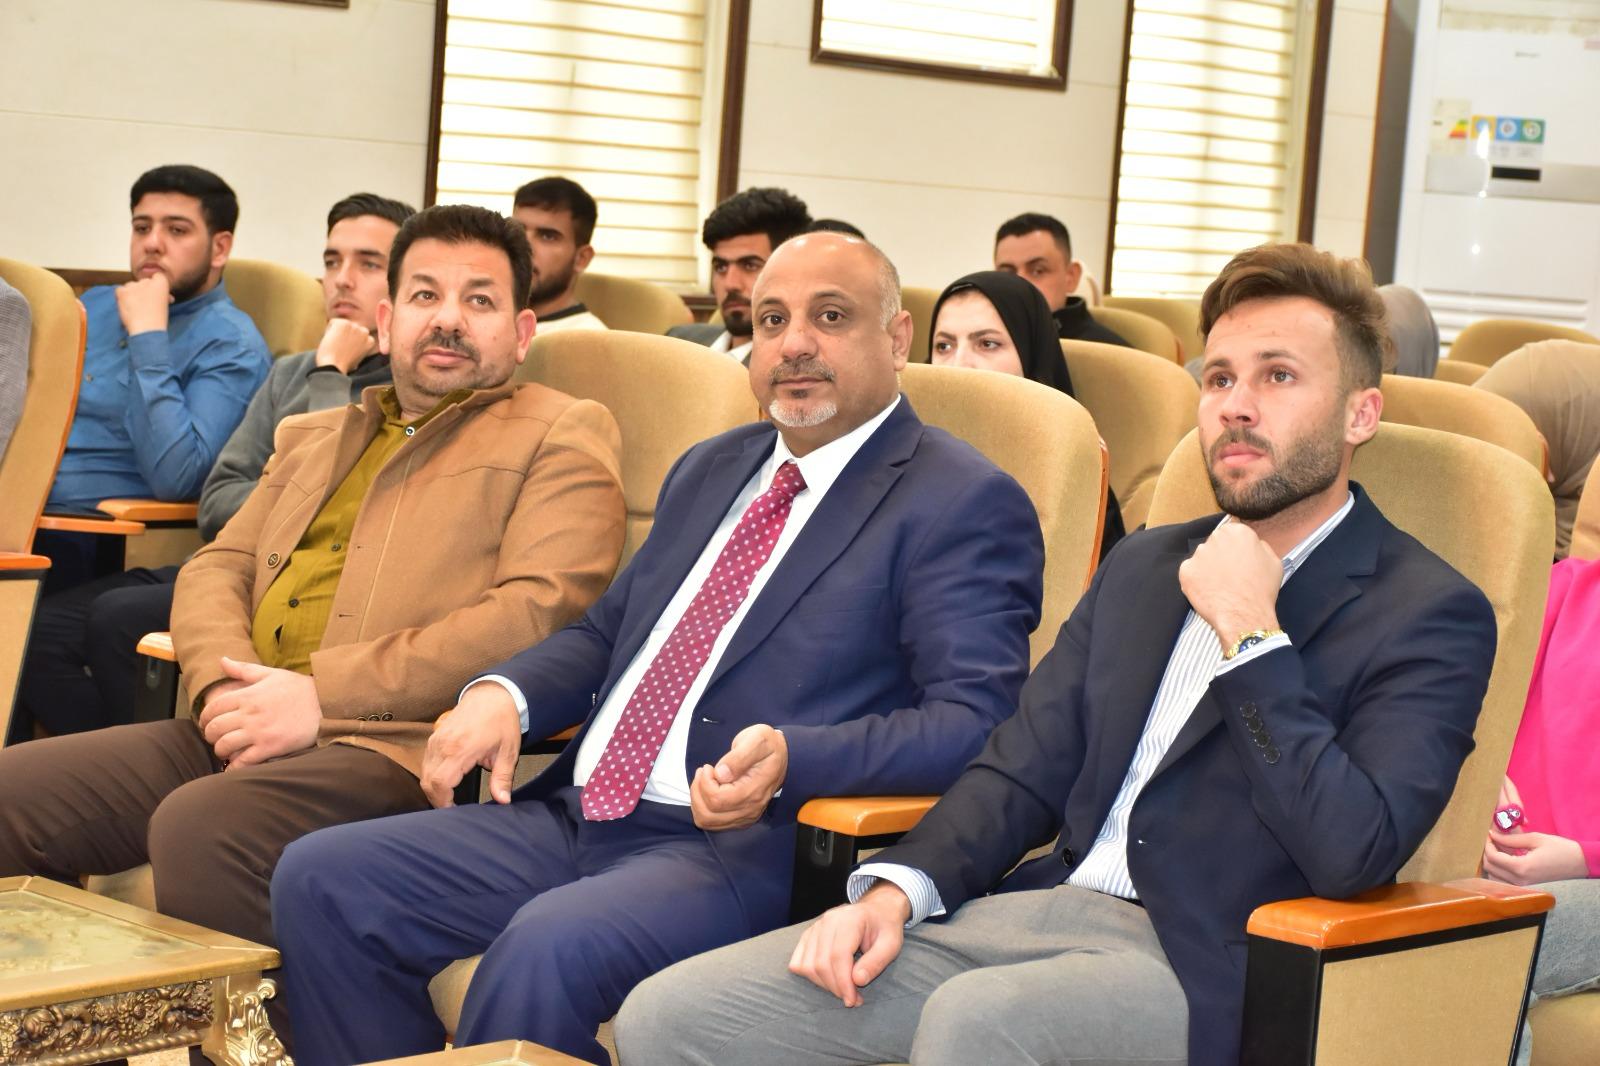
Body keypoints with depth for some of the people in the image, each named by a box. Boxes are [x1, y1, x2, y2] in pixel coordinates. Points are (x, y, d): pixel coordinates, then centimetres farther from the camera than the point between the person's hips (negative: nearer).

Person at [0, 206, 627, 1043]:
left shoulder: (561, 439, 6)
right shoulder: (312, 438, 29)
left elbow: (539, 612, -9)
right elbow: (215, 568, 23)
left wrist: (322, 696, -14)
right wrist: (226, 685, -2)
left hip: (397, 747, -7)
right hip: (242, 734, 7)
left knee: (200, 827, -34)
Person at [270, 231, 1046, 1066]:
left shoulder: (962, 505, -3)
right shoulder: (711, 471, 21)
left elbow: (974, 722, -13)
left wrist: (792, 760, -29)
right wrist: (502, 693, 6)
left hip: (747, 845, -8)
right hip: (576, 814, 8)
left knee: (550, 944, -35)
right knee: (321, 880, -6)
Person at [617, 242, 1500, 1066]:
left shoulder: (1427, 615, -2)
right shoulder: (1144, 567, 20)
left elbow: (1354, 853, -16)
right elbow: (1022, 773, 16)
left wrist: (1249, 632, -12)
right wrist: (893, 890, -1)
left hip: (1196, 965, -6)